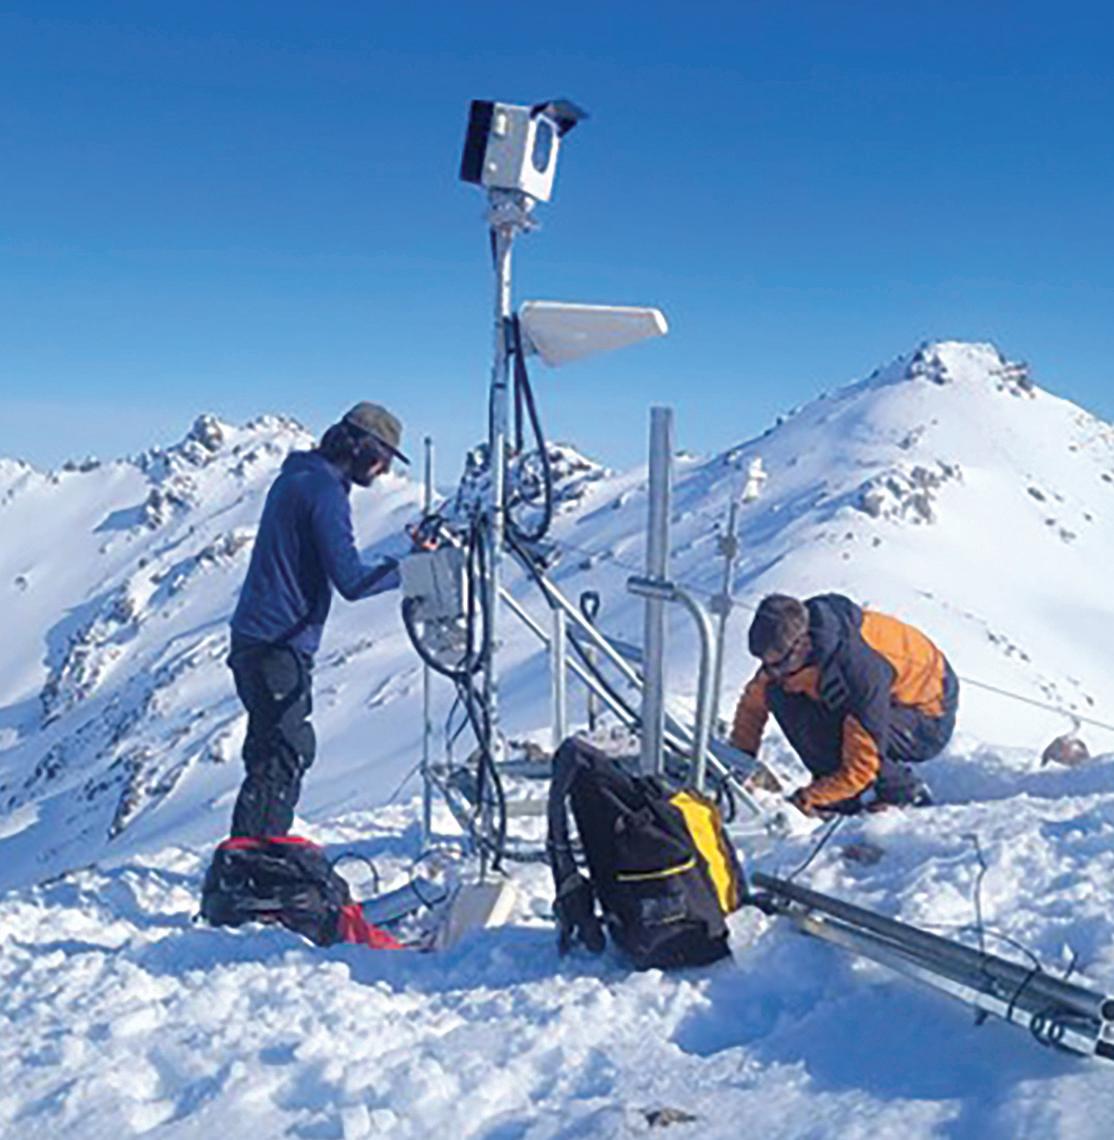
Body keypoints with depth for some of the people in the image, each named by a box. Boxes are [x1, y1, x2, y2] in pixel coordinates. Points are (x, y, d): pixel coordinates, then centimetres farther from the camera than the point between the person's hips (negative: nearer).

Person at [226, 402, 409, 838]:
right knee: (286, 753, -8)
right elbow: (351, 581, -21)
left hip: (254, 638, 10)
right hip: (279, 644, -10)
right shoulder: (324, 491, -15)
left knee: (276, 751, 16)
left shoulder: (295, 477, 16)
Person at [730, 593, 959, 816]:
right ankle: (849, 795, -5)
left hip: (928, 718, -7)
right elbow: (753, 700, 0)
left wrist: (804, 800, -28)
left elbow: (860, 767, -31)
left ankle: (907, 793, -8)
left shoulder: (861, 669, -38)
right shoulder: (787, 648, -18)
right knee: (779, 695, -16)